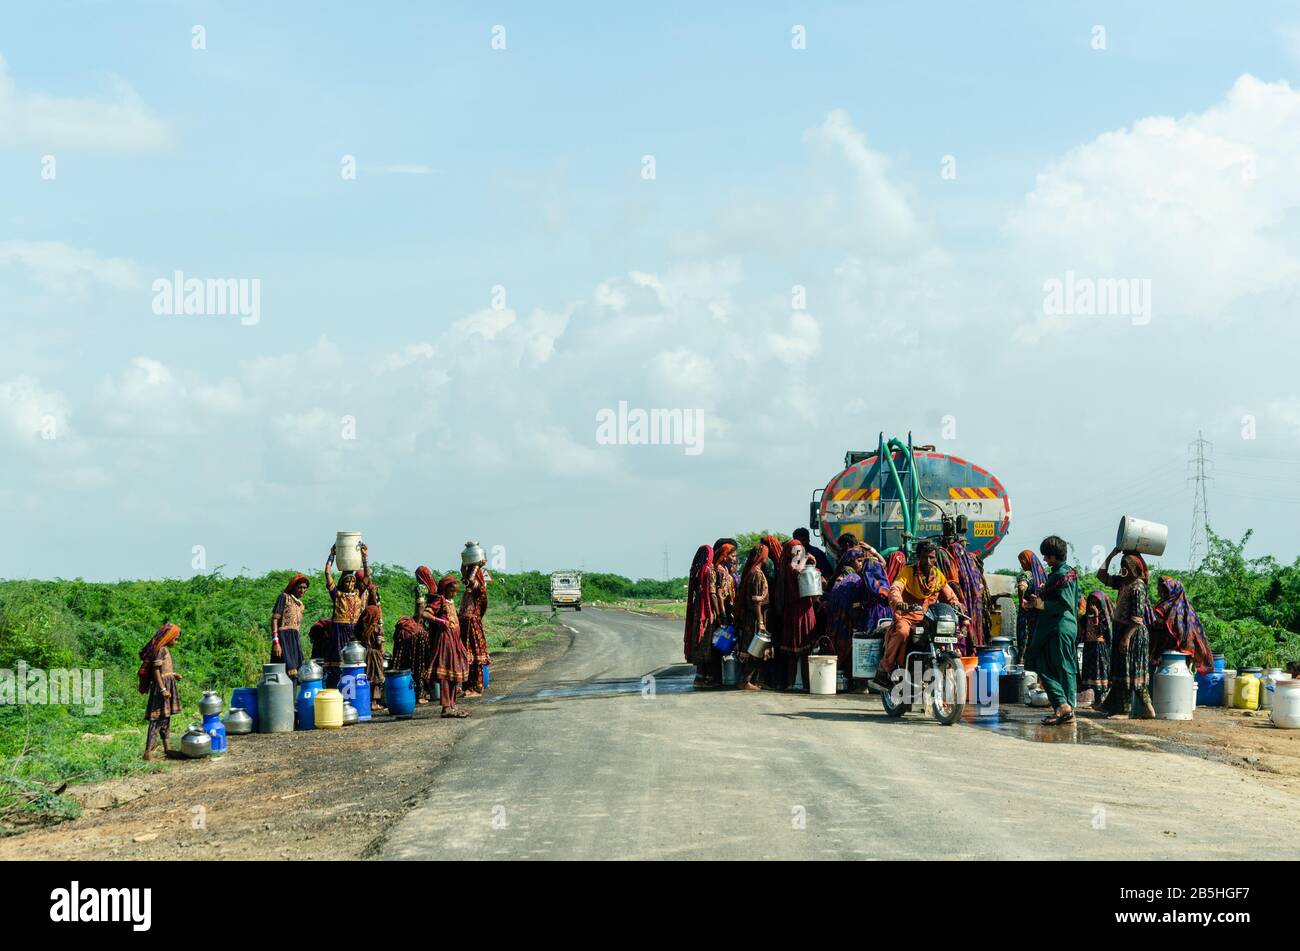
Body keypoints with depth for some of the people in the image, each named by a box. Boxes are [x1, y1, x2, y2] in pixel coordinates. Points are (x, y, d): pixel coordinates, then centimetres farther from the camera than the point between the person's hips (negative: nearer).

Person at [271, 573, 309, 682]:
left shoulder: (300, 604, 22)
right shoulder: (284, 597, 0)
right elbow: (274, 619, -9)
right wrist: (275, 641, -19)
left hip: (296, 640, 8)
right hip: (284, 638, -8)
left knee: (296, 673, 2)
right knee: (288, 673, -18)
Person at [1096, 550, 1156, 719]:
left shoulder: (1138, 587, -16)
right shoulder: (1123, 582, 10)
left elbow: (1137, 618, -20)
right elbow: (1102, 576, 20)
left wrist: (1127, 637, -22)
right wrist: (1111, 555, 13)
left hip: (1133, 634, -9)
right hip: (1122, 631, 9)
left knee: (1127, 672, -4)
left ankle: (1124, 711, 0)